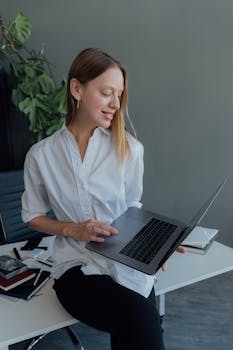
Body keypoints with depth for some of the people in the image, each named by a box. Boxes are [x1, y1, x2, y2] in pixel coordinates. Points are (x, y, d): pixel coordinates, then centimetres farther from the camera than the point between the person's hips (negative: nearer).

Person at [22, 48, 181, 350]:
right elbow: (32, 216, 8)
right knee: (142, 319, -26)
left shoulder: (128, 148, -2)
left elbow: (132, 208, 8)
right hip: (77, 267, -1)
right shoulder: (41, 155, -2)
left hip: (128, 264, 2)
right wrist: (73, 229, -9)